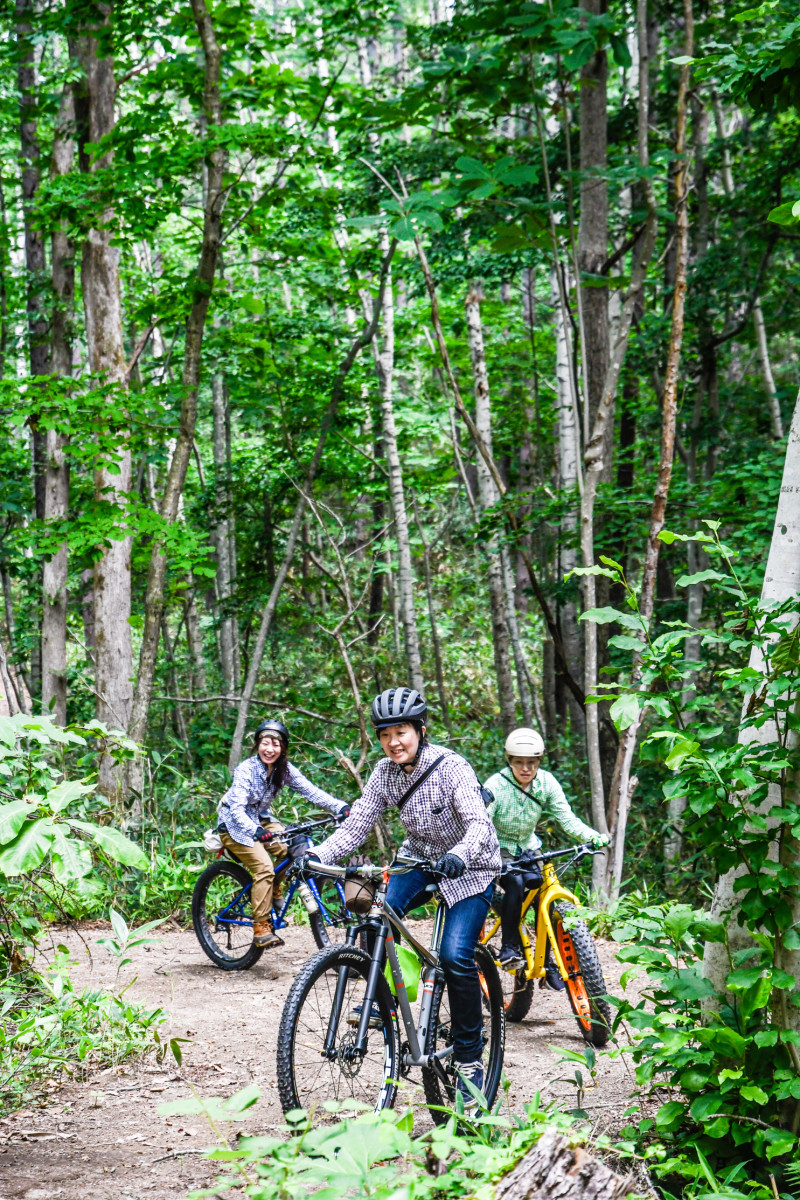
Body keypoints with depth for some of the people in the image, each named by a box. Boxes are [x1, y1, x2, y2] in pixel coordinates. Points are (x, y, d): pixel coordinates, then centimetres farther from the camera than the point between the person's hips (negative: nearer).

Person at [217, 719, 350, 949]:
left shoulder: (284, 769, -7)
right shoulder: (246, 770, -24)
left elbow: (310, 790, -16)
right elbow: (237, 809, -32)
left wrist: (339, 806, -31)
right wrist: (255, 831, -50)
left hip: (261, 820, 6)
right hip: (235, 825, -6)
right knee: (264, 867, -25)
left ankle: (275, 899, 2)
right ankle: (261, 929, -21)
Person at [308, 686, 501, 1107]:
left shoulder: (450, 767, -24)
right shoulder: (386, 772, -8)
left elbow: (478, 823, -34)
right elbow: (356, 825, -10)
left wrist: (458, 855, -54)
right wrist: (320, 854, -27)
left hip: (468, 867, -5)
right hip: (419, 859, 5)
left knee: (455, 956, -20)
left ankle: (469, 1057, -5)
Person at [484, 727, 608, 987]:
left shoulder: (546, 783, -11)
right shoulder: (496, 785, -23)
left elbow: (567, 819, -13)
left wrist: (595, 837, -30)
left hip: (528, 849, 4)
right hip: (498, 851, -4)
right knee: (515, 882, -33)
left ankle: (547, 965, -5)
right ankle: (509, 947, -22)